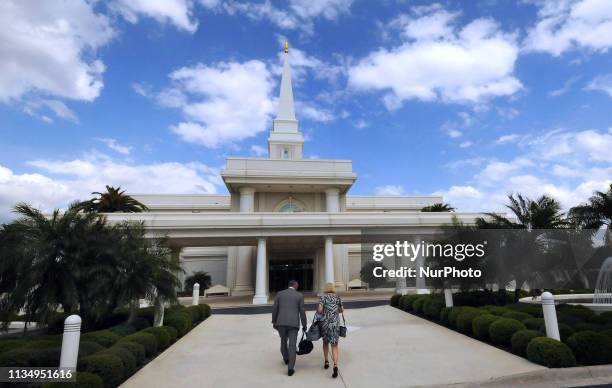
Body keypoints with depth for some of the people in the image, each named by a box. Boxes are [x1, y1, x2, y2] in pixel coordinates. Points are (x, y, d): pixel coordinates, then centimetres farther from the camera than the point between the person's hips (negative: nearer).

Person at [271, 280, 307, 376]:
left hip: (281, 322, 2)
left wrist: (274, 322, 16)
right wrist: (304, 325, 7)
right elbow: (302, 312, -1)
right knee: (292, 346, 3)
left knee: (283, 340, 25)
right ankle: (290, 368, -3)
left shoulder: (279, 294, 6)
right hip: (293, 323, -2)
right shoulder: (299, 295, 1)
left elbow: (275, 309, 5)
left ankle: (286, 358, 43)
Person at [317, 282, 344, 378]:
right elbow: (342, 310, 14)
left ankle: (326, 362, 30)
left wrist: (321, 314, 8)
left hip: (324, 323, -1)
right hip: (335, 323, 1)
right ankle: (335, 366, -18)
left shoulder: (323, 297, -3)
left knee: (325, 342, 24)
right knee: (334, 346, 1)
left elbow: (319, 309, -13)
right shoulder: (337, 297, 6)